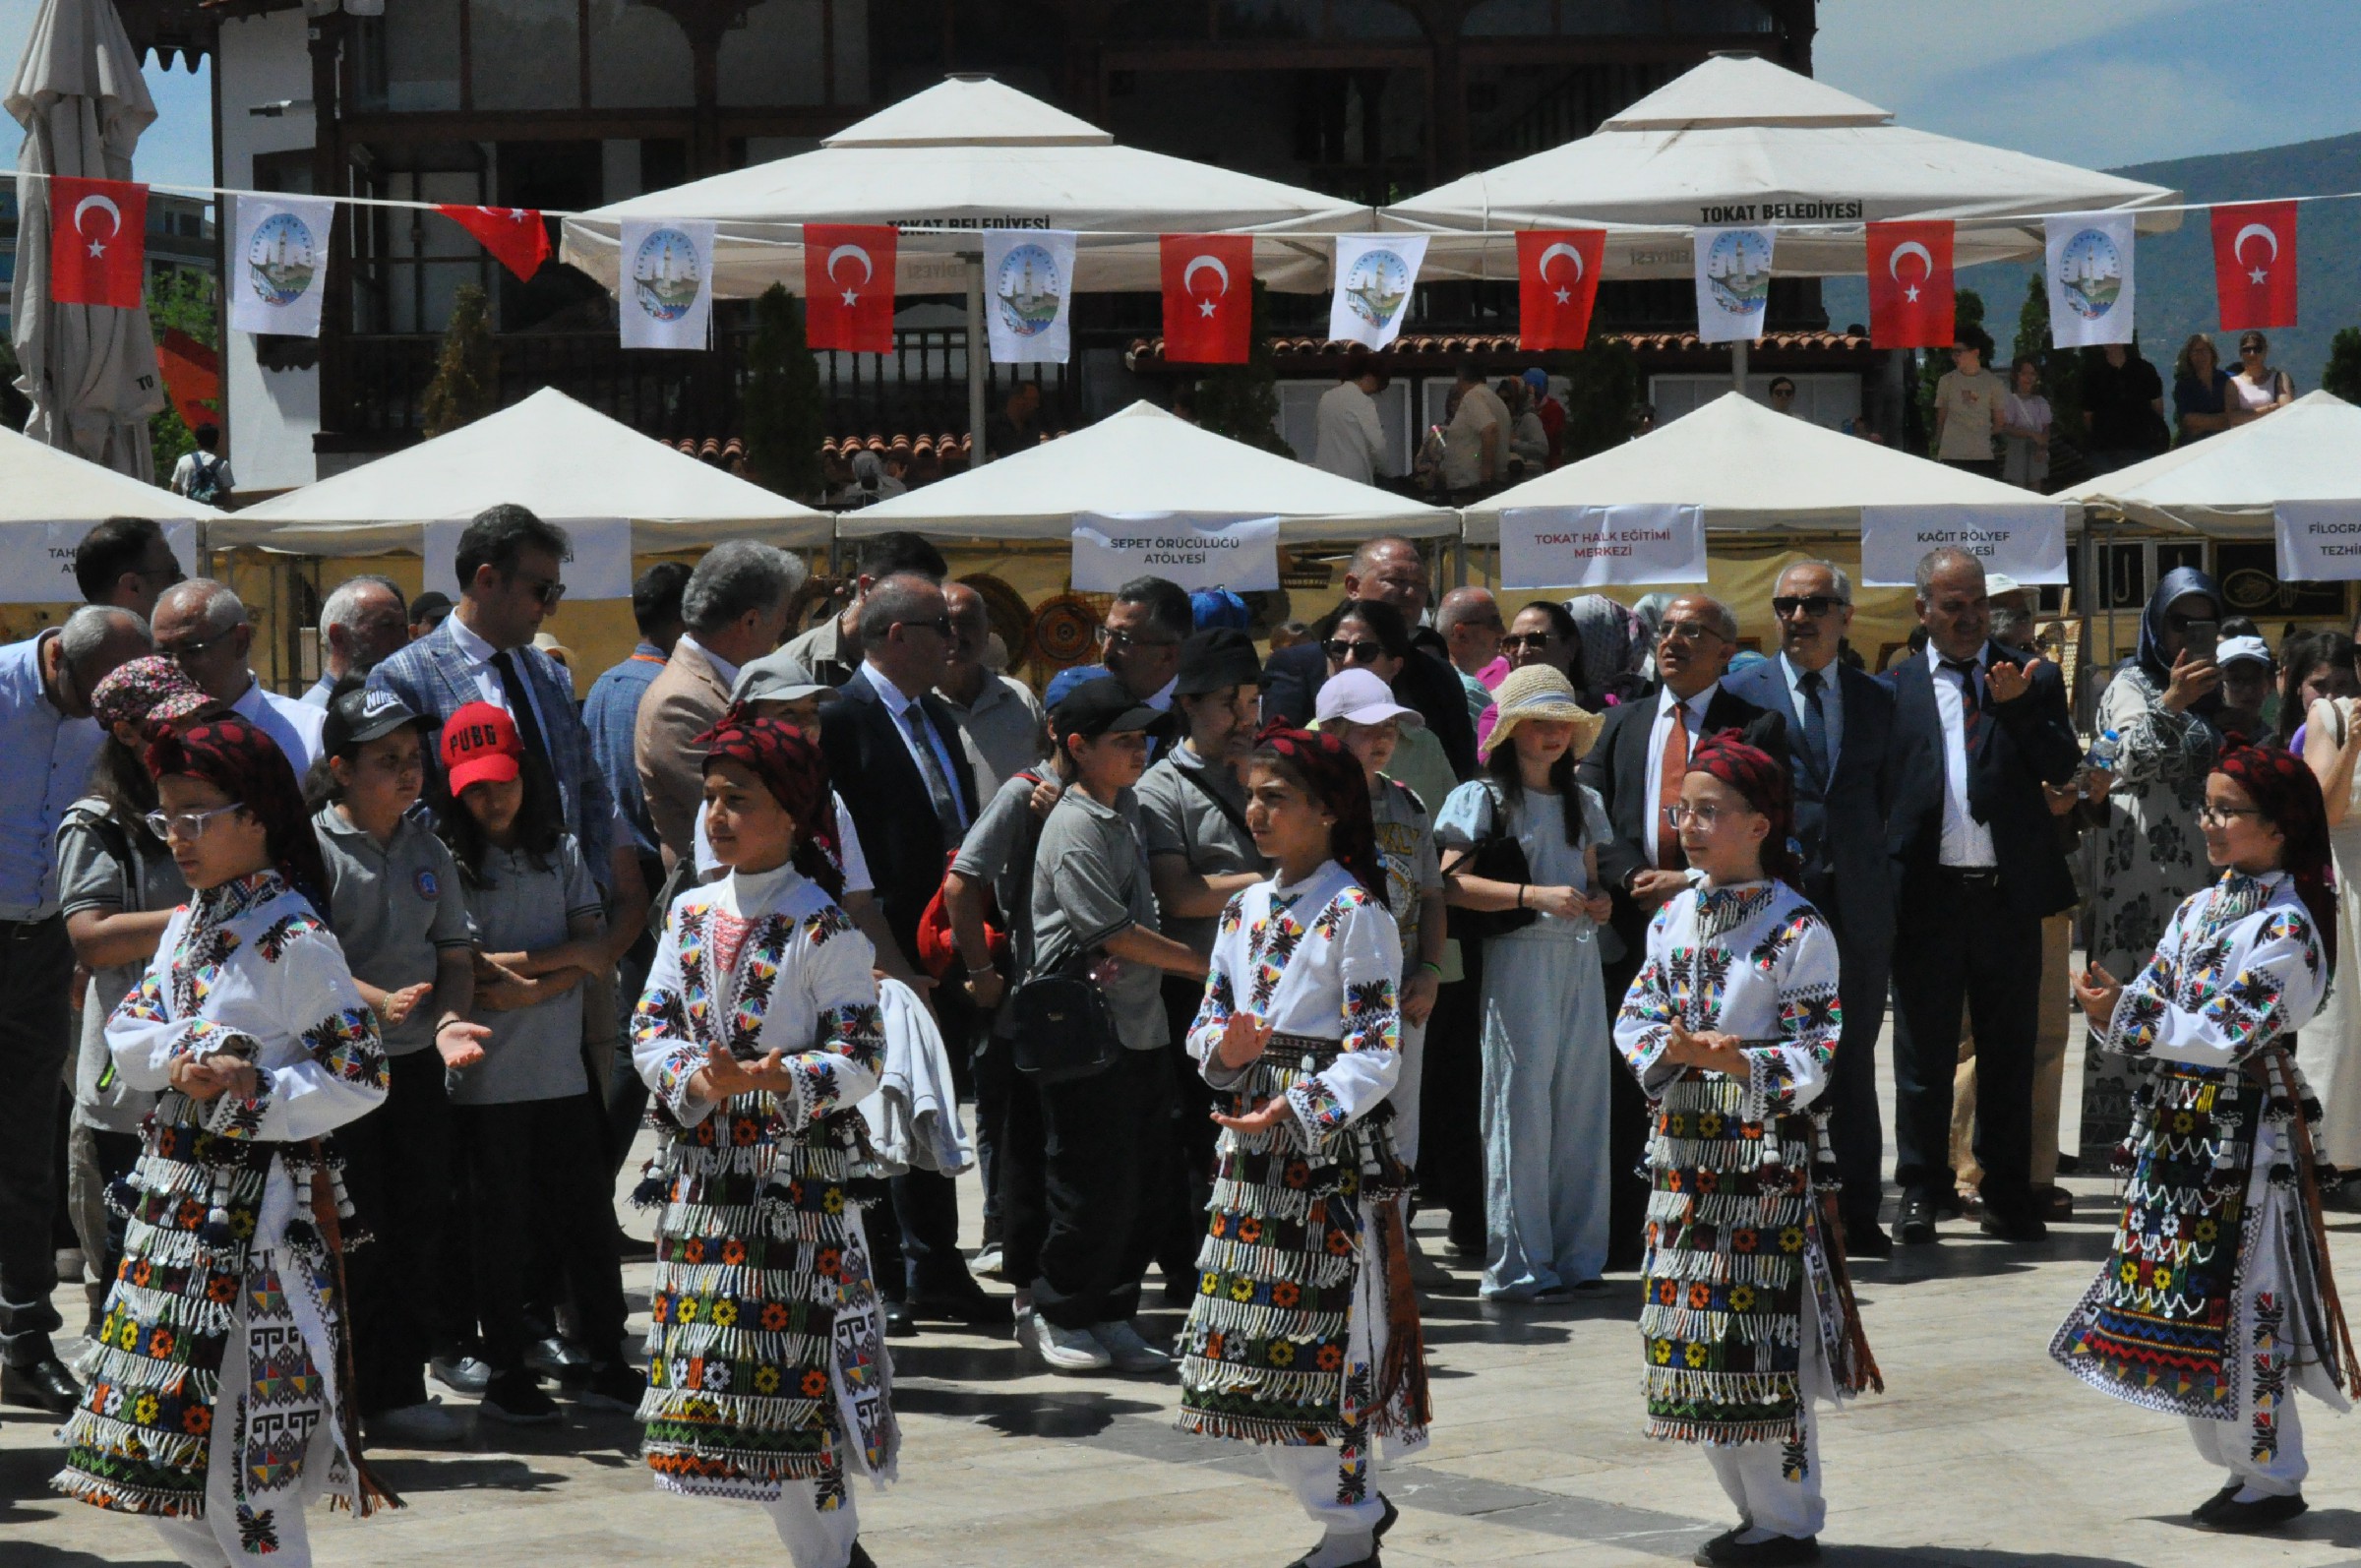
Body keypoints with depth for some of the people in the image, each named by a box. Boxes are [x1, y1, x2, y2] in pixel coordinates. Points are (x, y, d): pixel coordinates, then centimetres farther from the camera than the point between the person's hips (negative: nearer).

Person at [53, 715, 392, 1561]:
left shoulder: (293, 942, -12)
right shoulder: (186, 927, 13)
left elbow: (359, 1076, -14)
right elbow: (127, 1036, 5)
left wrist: (242, 1096, -19)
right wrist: (197, 1055, -15)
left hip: (258, 1206, -8)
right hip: (173, 1196, 8)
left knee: (241, 1467, -6)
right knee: (162, 1468, 11)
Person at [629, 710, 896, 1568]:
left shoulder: (823, 928, -8)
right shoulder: (692, 912, 9)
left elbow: (861, 1056, -10)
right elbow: (650, 1028, 7)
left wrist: (767, 1079, -25)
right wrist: (697, 1081, -13)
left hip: (798, 1176, -6)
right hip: (703, 1173, 6)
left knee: (793, 1367, -7)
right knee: (710, 1365, 6)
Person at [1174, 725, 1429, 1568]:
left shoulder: (1354, 914, -9)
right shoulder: (1245, 908, 13)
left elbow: (1375, 1053, -14)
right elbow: (1207, 1025, 16)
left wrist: (1299, 1111, -26)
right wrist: (1224, 1047, -7)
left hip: (1331, 1148, -7)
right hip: (1251, 1146, 7)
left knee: (1327, 1334, -7)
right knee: (1256, 1335, 6)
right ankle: (1350, 1500, 20)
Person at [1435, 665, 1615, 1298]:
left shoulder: (1583, 802, 19)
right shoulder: (1481, 799, 0)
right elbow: (1453, 882, -11)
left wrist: (1600, 902, 3)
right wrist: (1534, 895, -19)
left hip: (1580, 959, 6)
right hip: (1518, 960, -6)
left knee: (1581, 1102, 4)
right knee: (1522, 1105, -7)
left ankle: (1575, 1254, 12)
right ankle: (1517, 1264, -3)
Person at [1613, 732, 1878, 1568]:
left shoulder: (1798, 929, -10)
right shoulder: (1673, 919, 9)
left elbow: (1815, 1054, -12)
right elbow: (1635, 1017, 8)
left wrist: (1744, 1066, -28)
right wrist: (1673, 1052, -13)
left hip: (1767, 1154, -7)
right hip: (1685, 1149, 7)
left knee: (1764, 1339, -4)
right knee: (1692, 1339, 9)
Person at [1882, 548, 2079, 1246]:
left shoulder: (2032, 678, 8)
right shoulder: (1893, 688, 6)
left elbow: (2062, 765, -3)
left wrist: (2017, 708, -18)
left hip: (2009, 893, 1)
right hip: (1926, 893, -1)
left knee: (2010, 1050, 7)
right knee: (1923, 1051, 4)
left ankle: (2008, 1195, 15)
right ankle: (1920, 1191, 12)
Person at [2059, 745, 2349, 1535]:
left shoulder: (2286, 927, -13)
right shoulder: (2198, 909, 12)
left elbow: (2229, 1035, -20)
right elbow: (2158, 1006, 10)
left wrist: (2127, 1016, -22)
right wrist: (2112, 1001, -10)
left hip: (2246, 1134, -8)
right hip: (2180, 1123, 8)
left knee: (2241, 1301, -4)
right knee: (2180, 1297, 10)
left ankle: (2272, 1478, 6)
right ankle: (2243, 1464, 20)